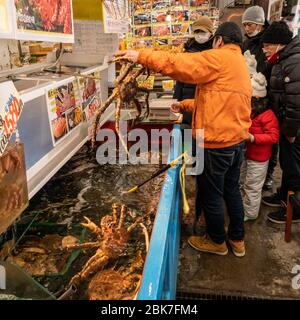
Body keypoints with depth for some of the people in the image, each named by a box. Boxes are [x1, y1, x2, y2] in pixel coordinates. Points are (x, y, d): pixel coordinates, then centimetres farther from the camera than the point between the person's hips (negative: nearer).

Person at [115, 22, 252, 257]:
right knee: (232, 191, 21)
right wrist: (185, 106, 21)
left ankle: (217, 241, 28)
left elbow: (178, 64, -21)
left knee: (211, 195, 9)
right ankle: (237, 240, 35)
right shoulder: (240, 64, 17)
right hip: (237, 141, 9)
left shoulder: (220, 58, -12)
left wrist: (142, 56, -13)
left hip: (216, 143, -9)